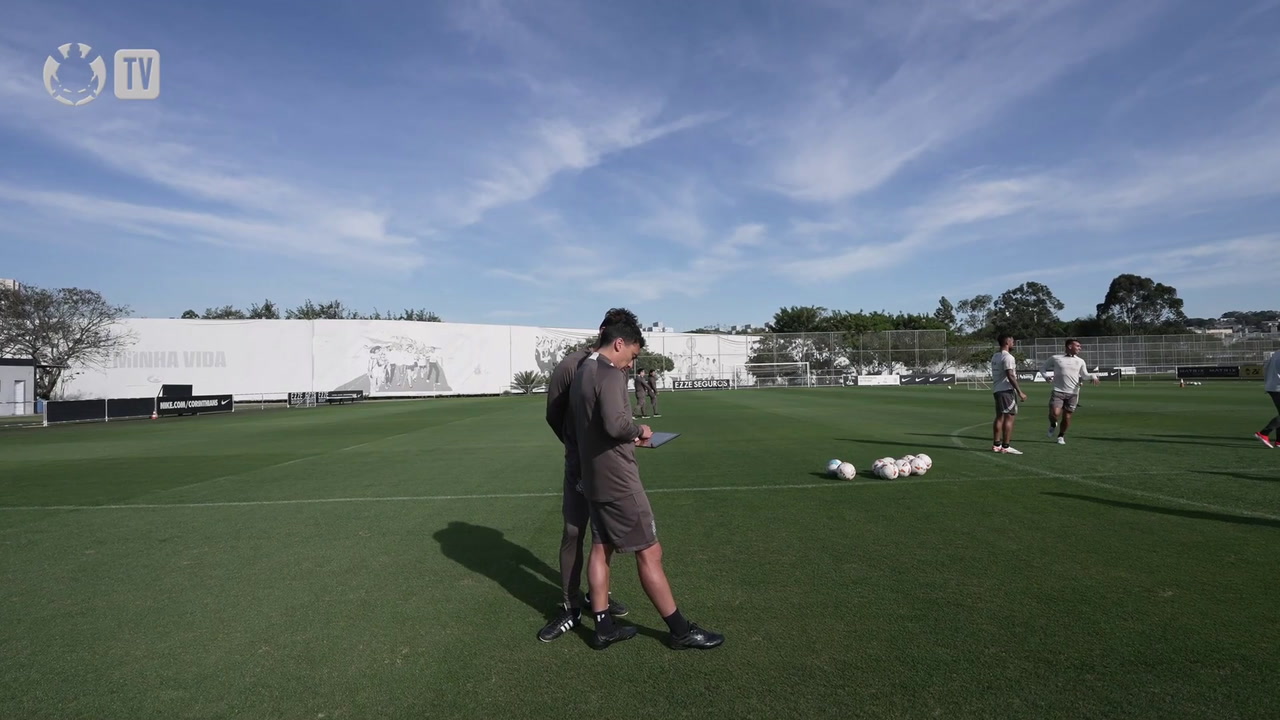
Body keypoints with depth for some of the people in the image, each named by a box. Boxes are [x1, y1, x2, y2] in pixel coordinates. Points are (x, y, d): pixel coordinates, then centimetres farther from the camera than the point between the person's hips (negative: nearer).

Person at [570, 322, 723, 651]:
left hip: (593, 477, 10)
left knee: (601, 547, 14)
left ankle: (604, 627, 23)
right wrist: (639, 430, -11)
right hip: (618, 480, -10)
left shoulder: (581, 373, 12)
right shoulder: (609, 374, -17)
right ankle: (680, 630, 10)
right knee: (649, 552, -1)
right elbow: (615, 423, -31)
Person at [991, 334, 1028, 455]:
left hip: (996, 389, 9)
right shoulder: (1008, 357, -14)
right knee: (1010, 417, -6)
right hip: (1006, 390, -9)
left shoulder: (995, 356, 14)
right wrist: (1020, 392, -19)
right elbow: (1010, 376, -20)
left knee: (1000, 417, 12)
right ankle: (1005, 447, -6)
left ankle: (996, 445, 13)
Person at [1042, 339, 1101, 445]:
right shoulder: (1056, 358, 3)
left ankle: (1061, 436, 25)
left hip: (1073, 393, 3)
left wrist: (1093, 376, -4)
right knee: (1054, 413, -18)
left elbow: (1084, 375, 17)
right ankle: (1053, 425, 16)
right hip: (1058, 391, -3)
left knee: (1067, 417, 4)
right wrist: (1046, 376, 0)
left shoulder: (1080, 361, 11)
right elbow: (1044, 367, 17)